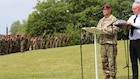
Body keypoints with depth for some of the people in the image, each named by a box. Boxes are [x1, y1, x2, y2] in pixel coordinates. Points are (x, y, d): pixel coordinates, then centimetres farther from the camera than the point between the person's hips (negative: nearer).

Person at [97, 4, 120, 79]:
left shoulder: (114, 19, -2)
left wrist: (104, 29, -18)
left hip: (111, 42, -7)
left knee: (111, 60, -6)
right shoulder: (101, 20, 19)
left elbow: (115, 30, -15)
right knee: (104, 60, 7)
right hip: (103, 42, 7)